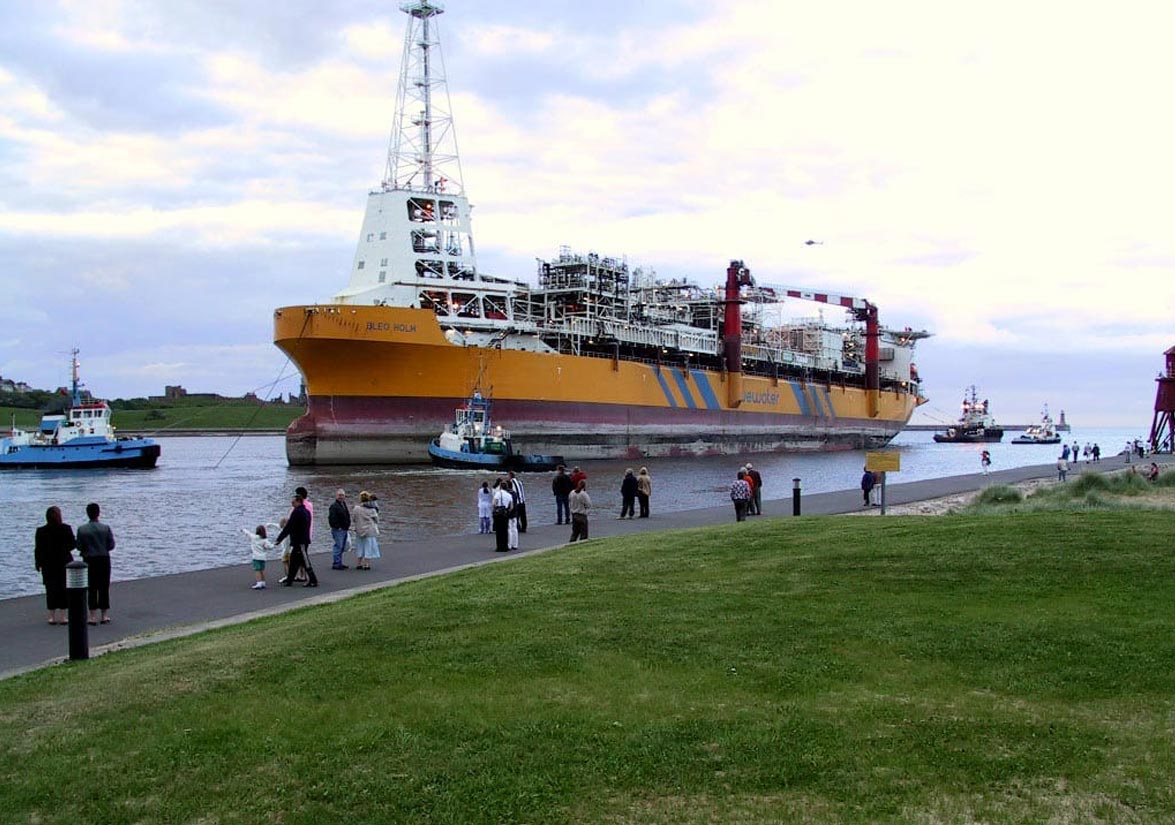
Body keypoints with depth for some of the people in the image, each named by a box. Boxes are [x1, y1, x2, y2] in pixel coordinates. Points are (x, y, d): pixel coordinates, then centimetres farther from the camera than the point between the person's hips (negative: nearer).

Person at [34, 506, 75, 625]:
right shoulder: (66, 529, -10)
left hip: (48, 564, 1)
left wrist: (38, 562, 10)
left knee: (50, 589, 8)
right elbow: (72, 544, -4)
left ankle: (52, 616, 9)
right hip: (64, 563, -1)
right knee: (64, 588, 6)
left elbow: (38, 548, -1)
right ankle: (62, 616, 5)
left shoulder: (41, 531, -5)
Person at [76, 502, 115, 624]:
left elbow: (79, 547, -5)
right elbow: (111, 545, -5)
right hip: (104, 559, 0)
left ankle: (93, 616, 6)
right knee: (104, 588, 9)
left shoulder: (82, 529, -7)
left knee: (91, 588, 6)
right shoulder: (105, 528, -7)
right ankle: (105, 615, 12)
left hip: (89, 560, 0)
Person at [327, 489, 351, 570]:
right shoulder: (334, 506, -11)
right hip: (338, 530, -9)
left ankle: (339, 563, 21)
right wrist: (337, 527, -20)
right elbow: (332, 518, -19)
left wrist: (347, 526, 18)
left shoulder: (344, 505, 17)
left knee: (342, 547, 13)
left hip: (344, 530, 9)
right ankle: (336, 564, -5)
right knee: (338, 546, -9)